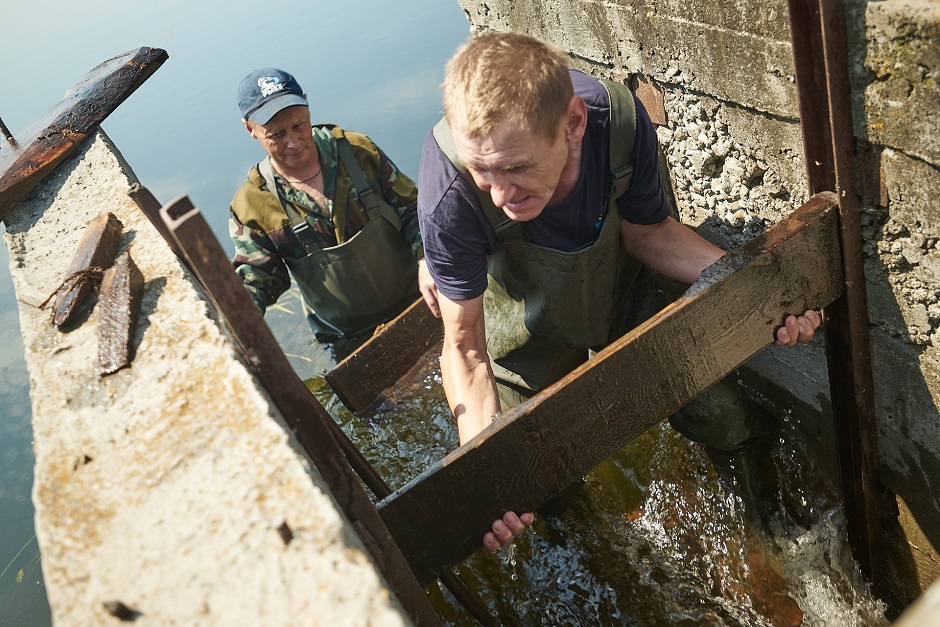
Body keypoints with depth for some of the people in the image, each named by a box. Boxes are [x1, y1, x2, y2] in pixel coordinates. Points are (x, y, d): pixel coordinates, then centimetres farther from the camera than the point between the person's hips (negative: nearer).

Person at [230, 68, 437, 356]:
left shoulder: (358, 151, -11)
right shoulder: (250, 208, -14)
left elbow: (410, 208, -6)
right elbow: (257, 279, -11)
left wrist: (425, 260, -24)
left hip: (416, 300, 1)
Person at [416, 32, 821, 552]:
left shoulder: (619, 120, -35)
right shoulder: (449, 188, -41)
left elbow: (647, 232, -15)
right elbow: (464, 341, -31)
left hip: (623, 289, 2)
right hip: (528, 328, -1)